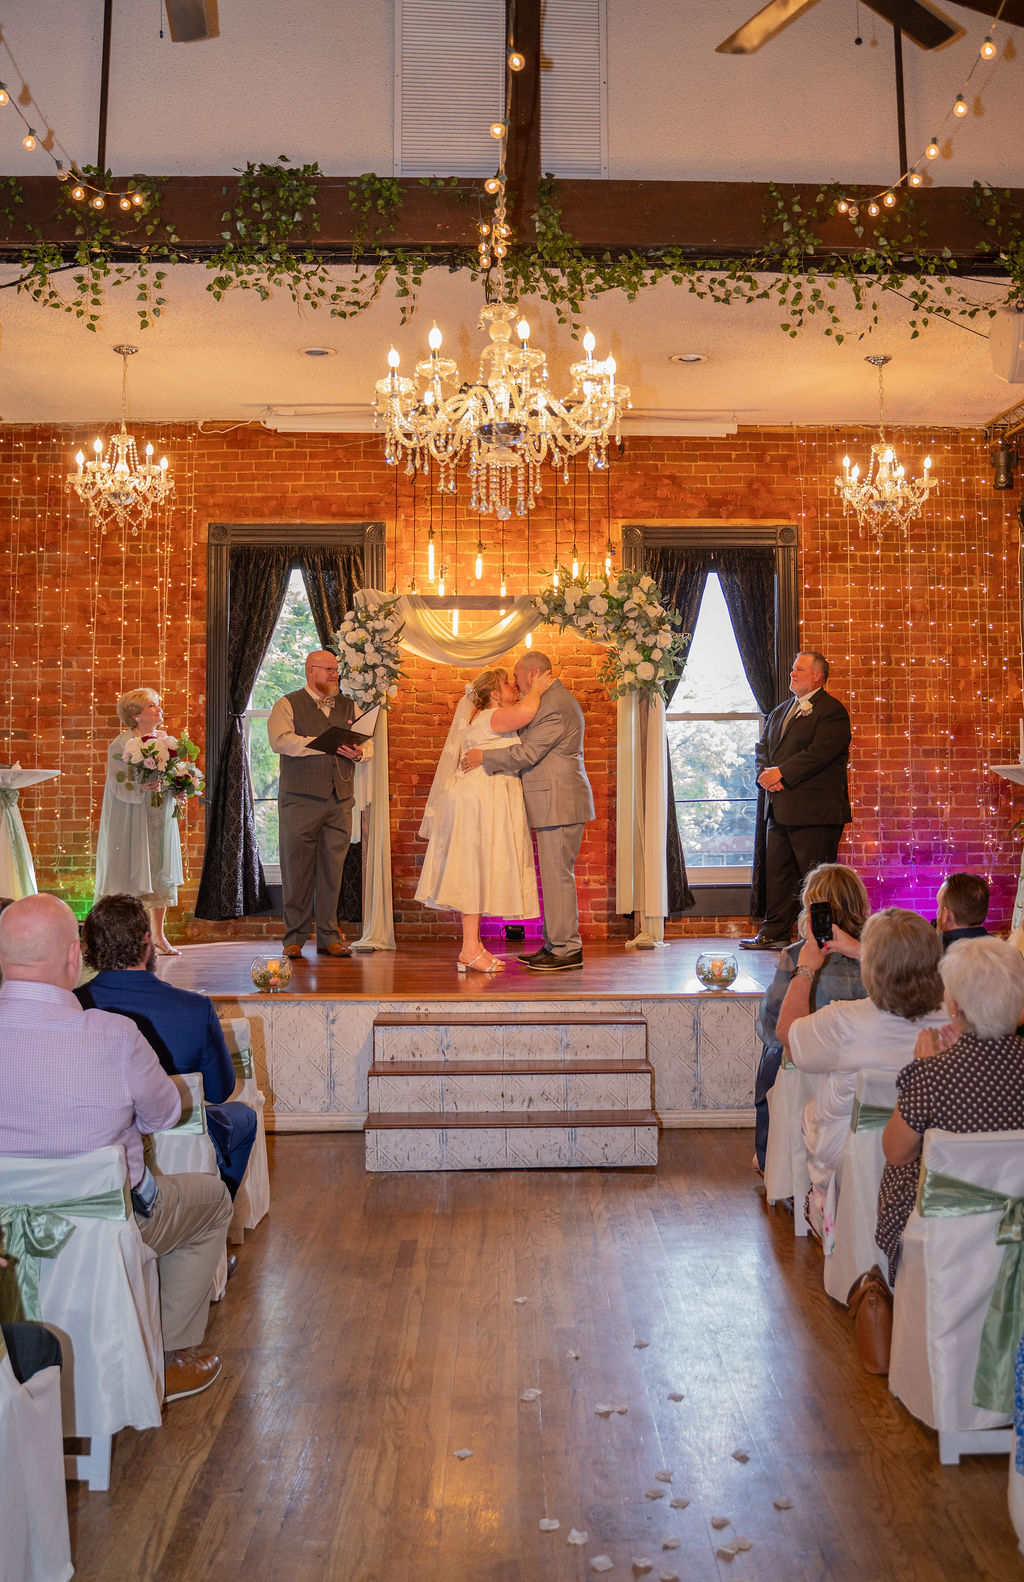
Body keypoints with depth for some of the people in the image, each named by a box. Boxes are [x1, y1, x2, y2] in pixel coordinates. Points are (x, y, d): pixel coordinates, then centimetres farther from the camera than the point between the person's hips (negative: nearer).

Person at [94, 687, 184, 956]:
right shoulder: (122, 744, -7)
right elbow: (119, 785, -14)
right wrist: (143, 787, -30)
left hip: (161, 818, 6)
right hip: (133, 820, -6)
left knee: (162, 873, 6)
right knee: (133, 874, -5)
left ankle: (158, 935, 13)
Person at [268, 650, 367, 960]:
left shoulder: (348, 707, 19)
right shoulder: (287, 705, 4)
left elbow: (367, 744, 16)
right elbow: (280, 740, -13)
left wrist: (358, 752, -8)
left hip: (340, 801, 4)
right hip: (300, 800, -4)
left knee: (333, 869, 5)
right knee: (297, 869, -2)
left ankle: (328, 937, 13)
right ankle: (294, 938, 7)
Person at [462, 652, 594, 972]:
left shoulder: (554, 706, -16)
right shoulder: (554, 699, 19)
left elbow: (527, 753, -18)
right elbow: (531, 744, 24)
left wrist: (483, 757, -9)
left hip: (559, 804, -11)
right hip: (556, 804, 11)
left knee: (557, 875, -7)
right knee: (554, 875, 13)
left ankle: (566, 950, -3)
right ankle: (555, 945, 19)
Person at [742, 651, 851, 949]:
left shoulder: (832, 711, -7)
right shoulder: (779, 712, 20)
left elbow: (818, 753, -18)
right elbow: (762, 748, 17)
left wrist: (781, 773, -16)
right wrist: (765, 774, -4)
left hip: (814, 811, -8)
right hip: (780, 809, 8)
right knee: (777, 871, 12)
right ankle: (774, 933, 20)